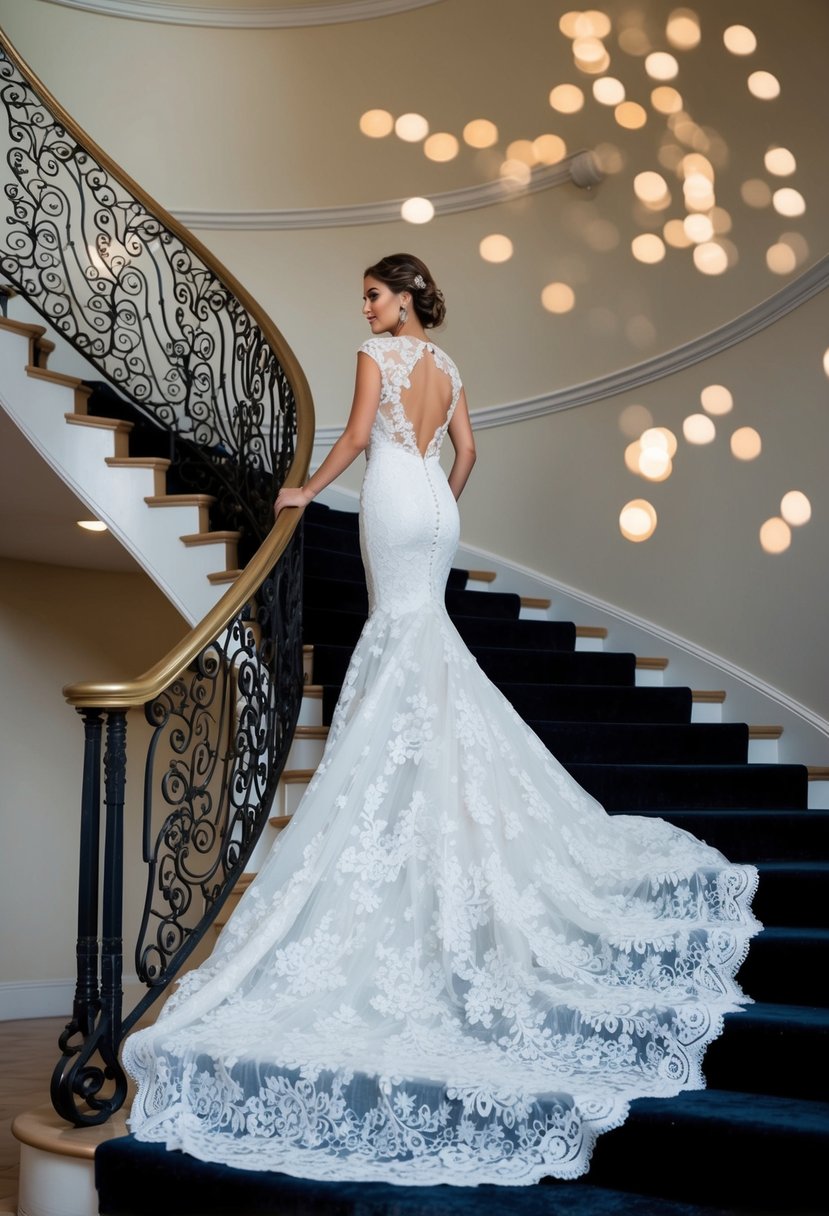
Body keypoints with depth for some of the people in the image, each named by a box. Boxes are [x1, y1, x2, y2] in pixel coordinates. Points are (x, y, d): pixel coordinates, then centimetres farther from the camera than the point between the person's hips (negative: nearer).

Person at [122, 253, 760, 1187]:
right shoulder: (446, 366, 14)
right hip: (435, 509, 6)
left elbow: (356, 436, -10)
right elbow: (466, 448, 15)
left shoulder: (378, 355, -6)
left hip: (394, 504, -6)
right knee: (422, 626, 9)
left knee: (404, 623, -5)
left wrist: (306, 491, 1)